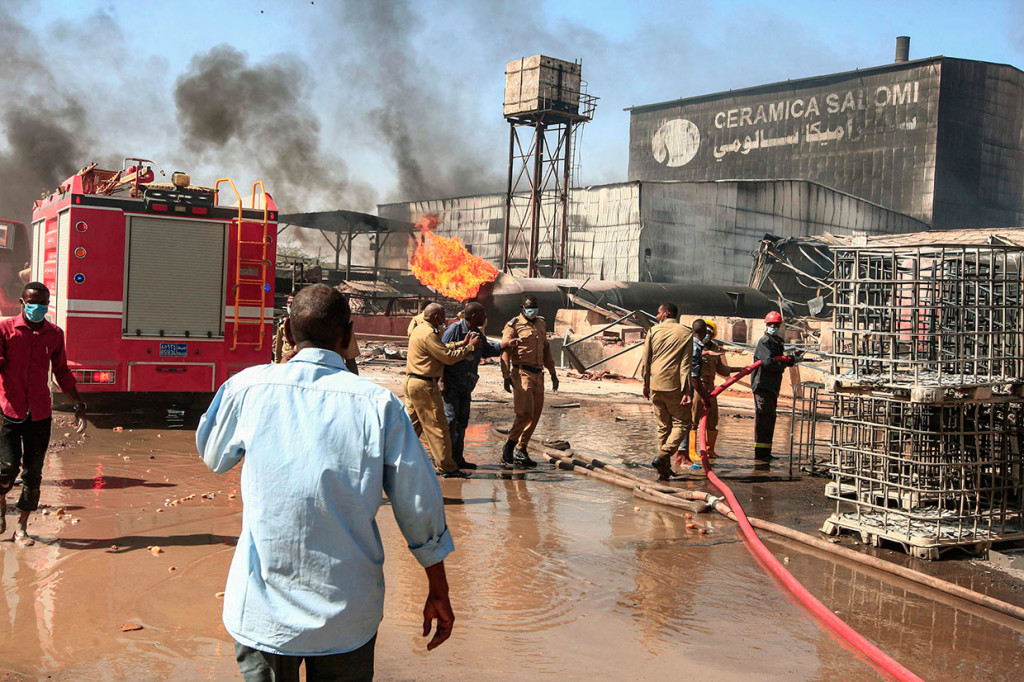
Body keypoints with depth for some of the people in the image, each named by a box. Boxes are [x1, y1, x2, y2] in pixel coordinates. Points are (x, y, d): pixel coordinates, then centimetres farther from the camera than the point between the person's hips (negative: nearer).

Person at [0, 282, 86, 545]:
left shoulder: (54, 334, 8)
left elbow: (61, 371, 17)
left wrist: (78, 403, 12)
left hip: (40, 414, 3)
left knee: (33, 473, 4)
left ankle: (22, 528, 17)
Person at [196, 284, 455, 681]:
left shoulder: (247, 386, -6)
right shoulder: (378, 403, -9)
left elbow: (213, 458, 14)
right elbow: (419, 506, -5)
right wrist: (438, 593, 8)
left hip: (262, 614, 1)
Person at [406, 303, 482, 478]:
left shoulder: (419, 330, 16)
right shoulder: (428, 334, -16)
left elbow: (442, 349, 15)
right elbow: (449, 357, -17)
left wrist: (463, 343, 10)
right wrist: (470, 346, -7)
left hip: (411, 382, 10)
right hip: (424, 385, -10)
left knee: (412, 423, 15)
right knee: (436, 426, -5)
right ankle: (447, 468, -1)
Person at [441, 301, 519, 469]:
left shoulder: (478, 333, 10)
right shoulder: (454, 330, -14)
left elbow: (488, 350, 27)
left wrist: (508, 344, 14)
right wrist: (441, 383, -19)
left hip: (466, 386, 8)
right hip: (450, 384, -8)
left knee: (462, 420, 10)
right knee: (450, 419, -11)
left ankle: (458, 457, 17)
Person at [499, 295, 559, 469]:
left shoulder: (541, 324, 18)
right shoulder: (514, 325, -3)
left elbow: (546, 350, 25)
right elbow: (505, 352, -8)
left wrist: (553, 373, 22)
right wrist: (506, 377, -15)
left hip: (538, 374, 7)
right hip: (522, 374, -7)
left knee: (535, 414, 5)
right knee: (525, 412, -15)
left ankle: (521, 450, 14)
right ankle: (509, 447, 0)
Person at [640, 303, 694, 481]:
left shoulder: (653, 331, 6)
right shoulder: (685, 334, 0)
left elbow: (645, 360, 6)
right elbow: (686, 364, -7)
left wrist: (646, 384, 17)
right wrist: (686, 391, -9)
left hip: (655, 385, 3)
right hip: (674, 386, -3)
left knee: (663, 426, 11)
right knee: (681, 423, 6)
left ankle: (664, 469, 11)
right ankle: (663, 456, -14)